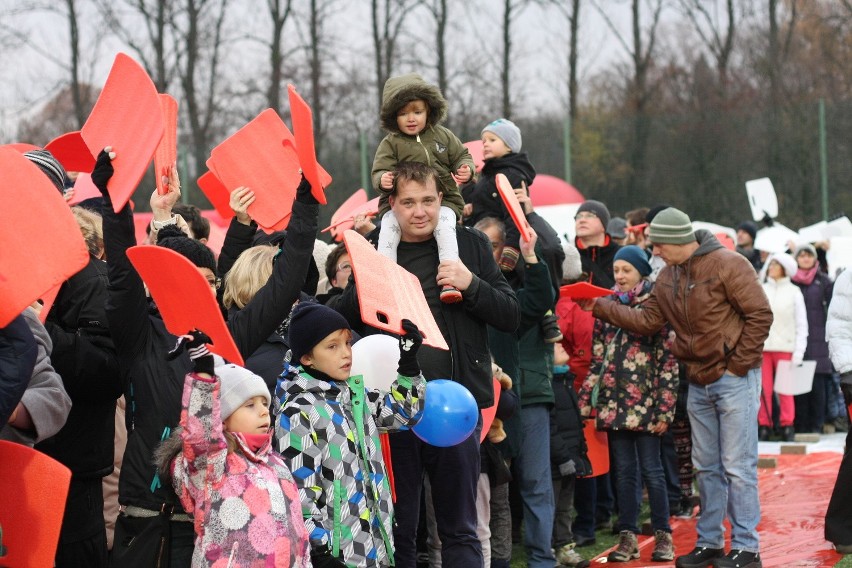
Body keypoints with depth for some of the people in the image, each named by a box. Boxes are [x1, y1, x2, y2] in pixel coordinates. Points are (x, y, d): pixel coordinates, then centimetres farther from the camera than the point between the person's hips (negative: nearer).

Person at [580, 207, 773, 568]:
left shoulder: (727, 265, -15)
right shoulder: (668, 277, 7)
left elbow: (760, 315, -15)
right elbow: (647, 321, 7)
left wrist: (738, 364, -14)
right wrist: (600, 308, 1)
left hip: (734, 378, -7)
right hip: (698, 382, 7)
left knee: (737, 467, -5)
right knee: (706, 467, 12)